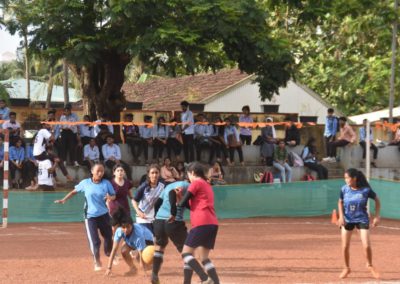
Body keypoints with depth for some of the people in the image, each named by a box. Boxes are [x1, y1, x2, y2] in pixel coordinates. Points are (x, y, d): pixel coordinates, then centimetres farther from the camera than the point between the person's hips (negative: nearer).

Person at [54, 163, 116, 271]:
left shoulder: (106, 183, -4)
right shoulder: (85, 183, -4)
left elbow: (113, 195, 0)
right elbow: (74, 191, 7)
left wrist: (110, 198, -23)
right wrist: (64, 200, 2)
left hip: (104, 215, 1)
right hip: (90, 216, -1)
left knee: (108, 237, 13)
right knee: (94, 241, -4)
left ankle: (109, 254, 41)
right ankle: (97, 262, 14)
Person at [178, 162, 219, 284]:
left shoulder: (196, 183, -1)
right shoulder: (207, 185, 26)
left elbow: (183, 203, -4)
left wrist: (177, 200, 16)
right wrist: (182, 197, 17)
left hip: (201, 223, -8)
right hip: (213, 224, 8)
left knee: (186, 253, -6)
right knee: (204, 257, 12)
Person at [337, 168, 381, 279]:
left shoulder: (366, 190, -16)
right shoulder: (344, 189, -10)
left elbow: (377, 200, 0)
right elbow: (340, 202, 8)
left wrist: (377, 217, -3)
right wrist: (341, 216, -5)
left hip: (362, 219, -2)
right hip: (347, 219, 2)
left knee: (367, 246, -8)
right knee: (345, 247, 3)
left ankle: (370, 265, 20)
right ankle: (347, 268, 26)